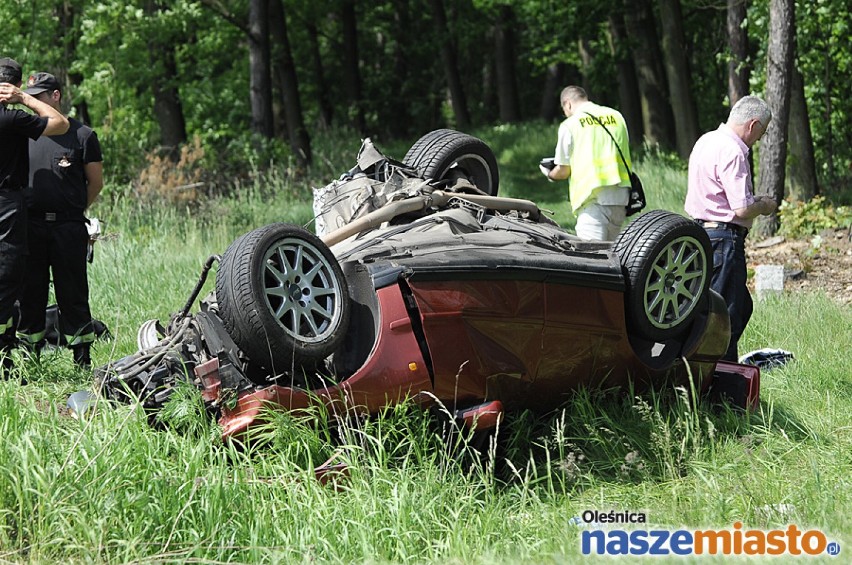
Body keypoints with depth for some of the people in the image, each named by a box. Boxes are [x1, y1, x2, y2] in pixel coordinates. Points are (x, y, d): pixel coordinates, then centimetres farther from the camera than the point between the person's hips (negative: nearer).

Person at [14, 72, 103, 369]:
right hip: (29, 226, 3)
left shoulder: (82, 135, 2)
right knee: (29, 294, 6)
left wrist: (73, 210, 7)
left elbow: (96, 183, 6)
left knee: (73, 294, 0)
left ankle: (82, 362, 6)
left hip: (68, 228, -3)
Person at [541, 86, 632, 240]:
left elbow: (564, 171, 3)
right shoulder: (616, 116, 13)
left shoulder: (569, 125, -1)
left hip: (592, 198, -5)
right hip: (619, 197, 5)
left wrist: (549, 174, 24)